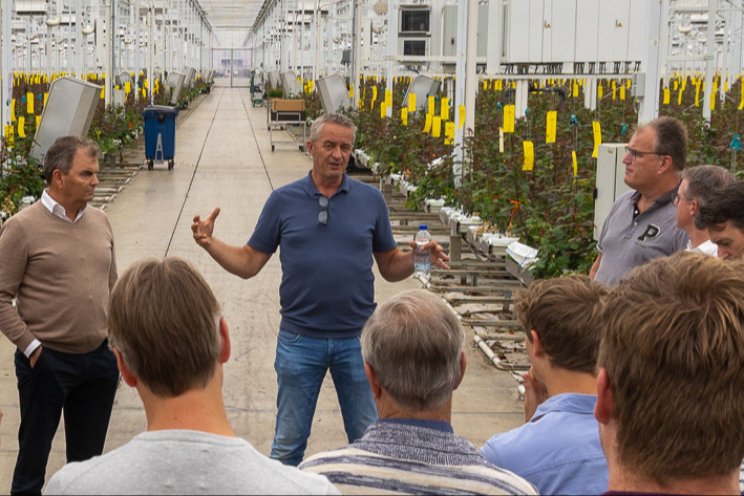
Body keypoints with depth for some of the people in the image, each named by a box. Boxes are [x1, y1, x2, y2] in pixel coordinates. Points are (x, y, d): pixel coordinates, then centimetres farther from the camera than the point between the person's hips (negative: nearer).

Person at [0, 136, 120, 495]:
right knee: (34, 455, 10)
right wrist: (31, 347, -12)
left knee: (88, 456, 17)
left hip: (99, 358, 5)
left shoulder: (100, 221, 6)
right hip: (47, 361, -5)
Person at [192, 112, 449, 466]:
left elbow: (390, 267, 6)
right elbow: (248, 264, 3)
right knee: (288, 446, 11)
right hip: (299, 340, 0)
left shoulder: (371, 200, 2)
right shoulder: (283, 200, 1)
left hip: (357, 340, 1)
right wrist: (210, 243, -13)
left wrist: (418, 259, -13)